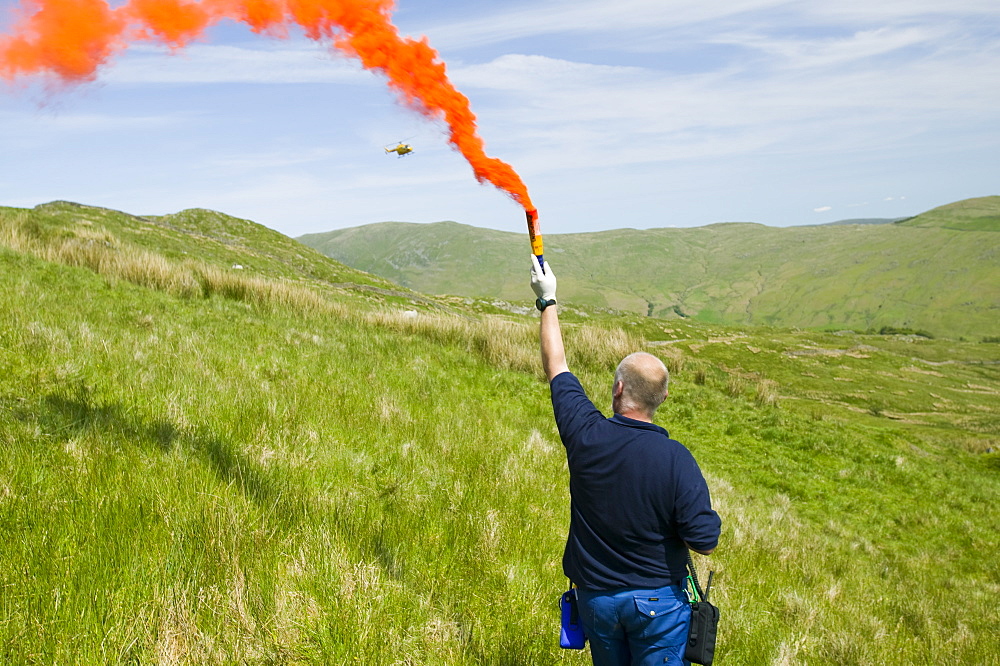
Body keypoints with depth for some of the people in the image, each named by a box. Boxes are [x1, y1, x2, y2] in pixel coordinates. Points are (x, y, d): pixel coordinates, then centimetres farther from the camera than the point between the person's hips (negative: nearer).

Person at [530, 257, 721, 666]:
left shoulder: (586, 436, -16)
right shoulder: (675, 459, -23)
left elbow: (556, 367, -1)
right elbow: (705, 541, -20)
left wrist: (548, 300, 10)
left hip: (595, 597, 3)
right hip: (657, 601, -2)